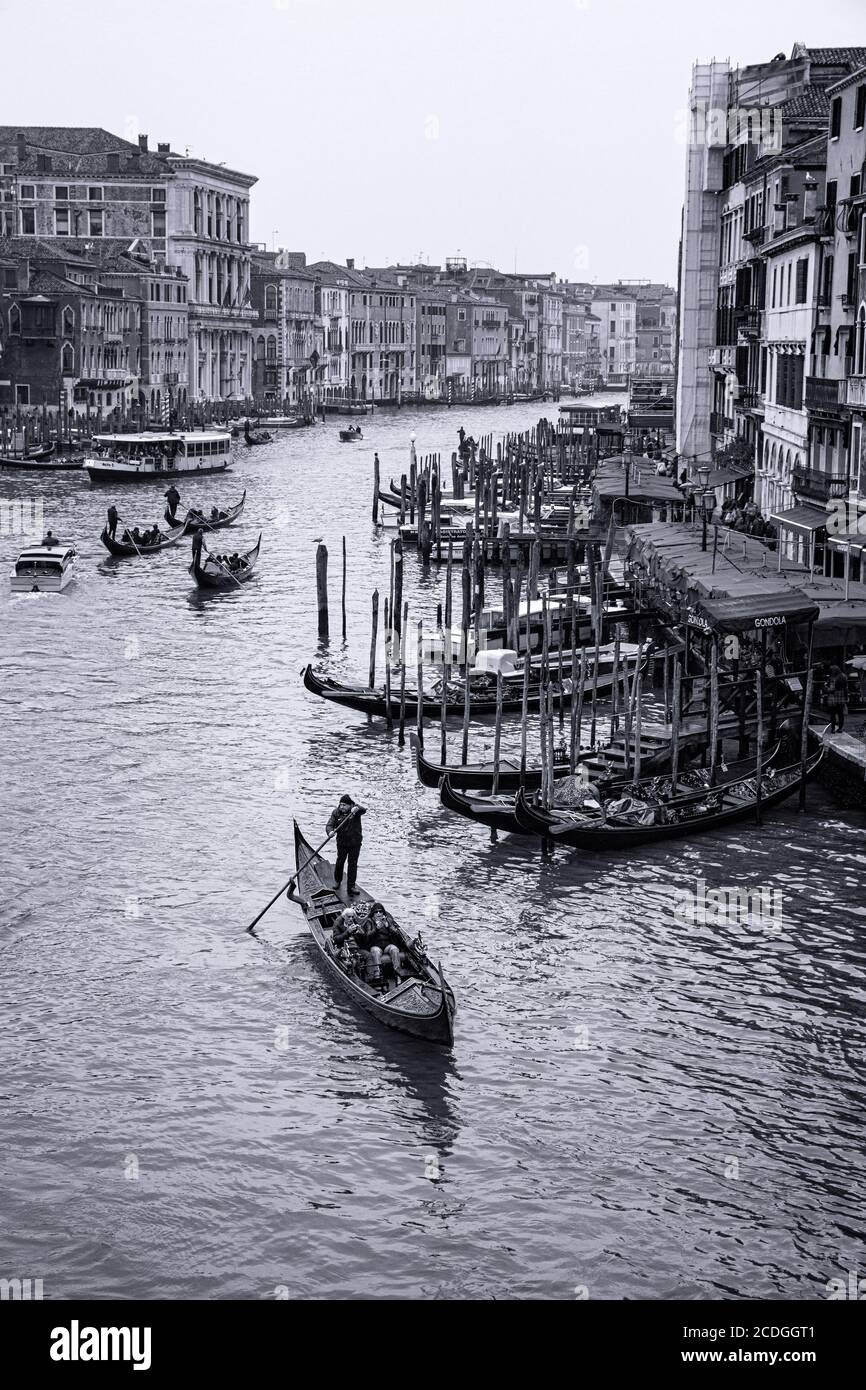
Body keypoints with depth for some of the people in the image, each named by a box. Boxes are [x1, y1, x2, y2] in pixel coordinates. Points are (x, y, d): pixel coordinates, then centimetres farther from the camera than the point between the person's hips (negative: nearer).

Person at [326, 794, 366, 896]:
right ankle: (337, 881, 38)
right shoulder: (336, 813, -4)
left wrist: (357, 808, -51)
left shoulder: (355, 810, -8)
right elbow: (329, 825, -12)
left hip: (355, 843, -2)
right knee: (340, 862, 14)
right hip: (342, 843, 2)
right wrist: (330, 831, -35)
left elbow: (364, 810, -29)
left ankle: (351, 887, 6)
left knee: (353, 864, 0)